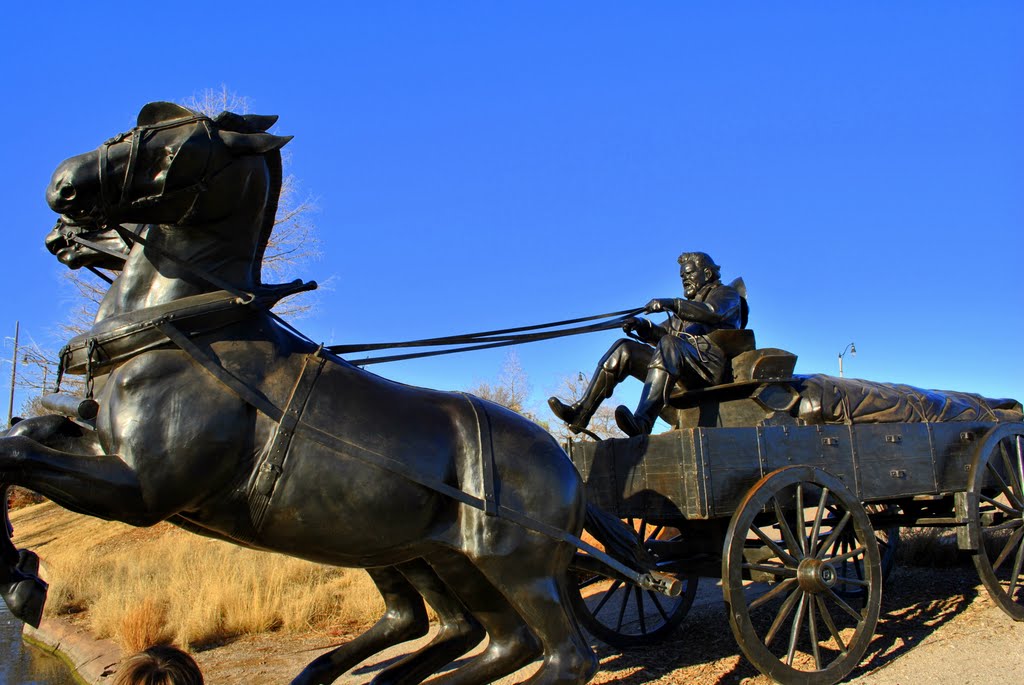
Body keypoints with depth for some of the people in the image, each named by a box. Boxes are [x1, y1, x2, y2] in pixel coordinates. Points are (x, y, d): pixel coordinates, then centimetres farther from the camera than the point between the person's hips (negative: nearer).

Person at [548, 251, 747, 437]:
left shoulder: (726, 294, 14)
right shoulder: (688, 305, 35)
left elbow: (714, 312, -13)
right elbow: (661, 333, 21)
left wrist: (672, 304, -23)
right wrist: (642, 325, -1)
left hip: (709, 364, -7)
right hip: (679, 369, 7)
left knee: (669, 345, -37)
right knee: (624, 349, -5)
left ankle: (641, 423, -56)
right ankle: (581, 412, -17)